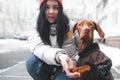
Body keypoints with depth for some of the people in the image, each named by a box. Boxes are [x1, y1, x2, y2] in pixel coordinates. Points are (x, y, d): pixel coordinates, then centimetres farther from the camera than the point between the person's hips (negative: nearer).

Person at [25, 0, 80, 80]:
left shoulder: (70, 26, -12)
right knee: (32, 61, -27)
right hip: (47, 69, 2)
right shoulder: (38, 28, -9)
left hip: (64, 68, -2)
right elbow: (38, 48, -30)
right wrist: (59, 55, -52)